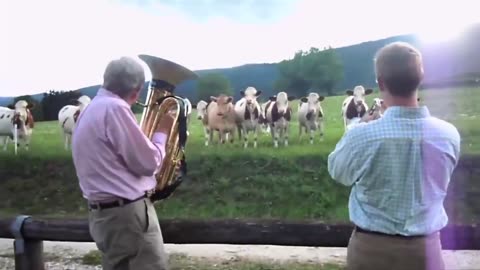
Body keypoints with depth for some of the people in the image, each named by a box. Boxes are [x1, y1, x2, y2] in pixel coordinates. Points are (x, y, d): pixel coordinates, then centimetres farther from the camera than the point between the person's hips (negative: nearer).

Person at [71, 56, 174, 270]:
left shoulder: (92, 109, 14)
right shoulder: (114, 108, -16)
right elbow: (148, 162, -13)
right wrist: (162, 132, 2)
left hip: (105, 213, 10)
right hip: (126, 213, -10)